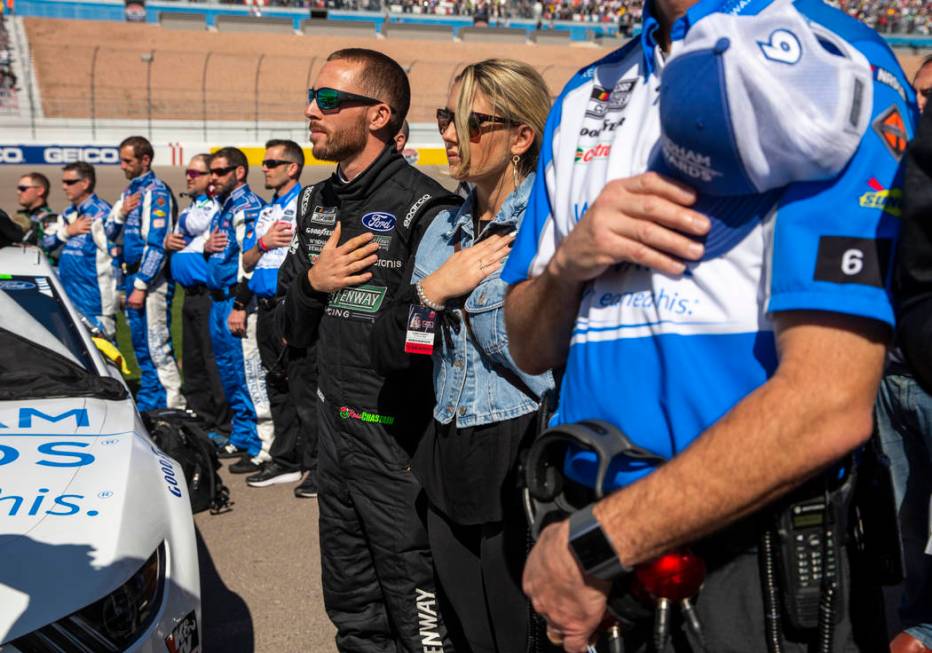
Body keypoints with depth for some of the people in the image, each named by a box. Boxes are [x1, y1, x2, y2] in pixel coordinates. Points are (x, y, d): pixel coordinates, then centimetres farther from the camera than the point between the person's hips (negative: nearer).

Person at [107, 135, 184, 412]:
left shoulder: (156, 191, -12)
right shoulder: (130, 190, 16)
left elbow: (156, 244, -18)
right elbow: (109, 233, 17)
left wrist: (141, 286, -20)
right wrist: (121, 213, -3)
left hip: (151, 277, -9)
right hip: (131, 274, 9)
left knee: (158, 345, -9)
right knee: (141, 345, 14)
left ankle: (175, 407, -3)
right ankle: (149, 404, 23)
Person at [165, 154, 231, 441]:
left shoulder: (215, 206, -8)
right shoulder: (189, 207, 22)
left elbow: (193, 226, -22)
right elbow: (180, 235, 26)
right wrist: (168, 242, 6)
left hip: (209, 295, -10)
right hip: (190, 295, 10)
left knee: (213, 362, -8)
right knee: (192, 363, 14)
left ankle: (223, 425, -2)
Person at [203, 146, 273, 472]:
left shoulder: (247, 206, -12)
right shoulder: (222, 206, 17)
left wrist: (240, 306, -23)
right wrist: (207, 247, 2)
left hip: (238, 300, -10)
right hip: (218, 299, 10)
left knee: (249, 374, -9)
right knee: (229, 372, 16)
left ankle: (263, 447, -5)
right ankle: (241, 438, 27)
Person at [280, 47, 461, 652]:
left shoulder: (423, 207, -15)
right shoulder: (317, 204, 10)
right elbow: (296, 335, 12)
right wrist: (313, 282, -5)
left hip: (397, 437, -8)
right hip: (334, 426, 8)